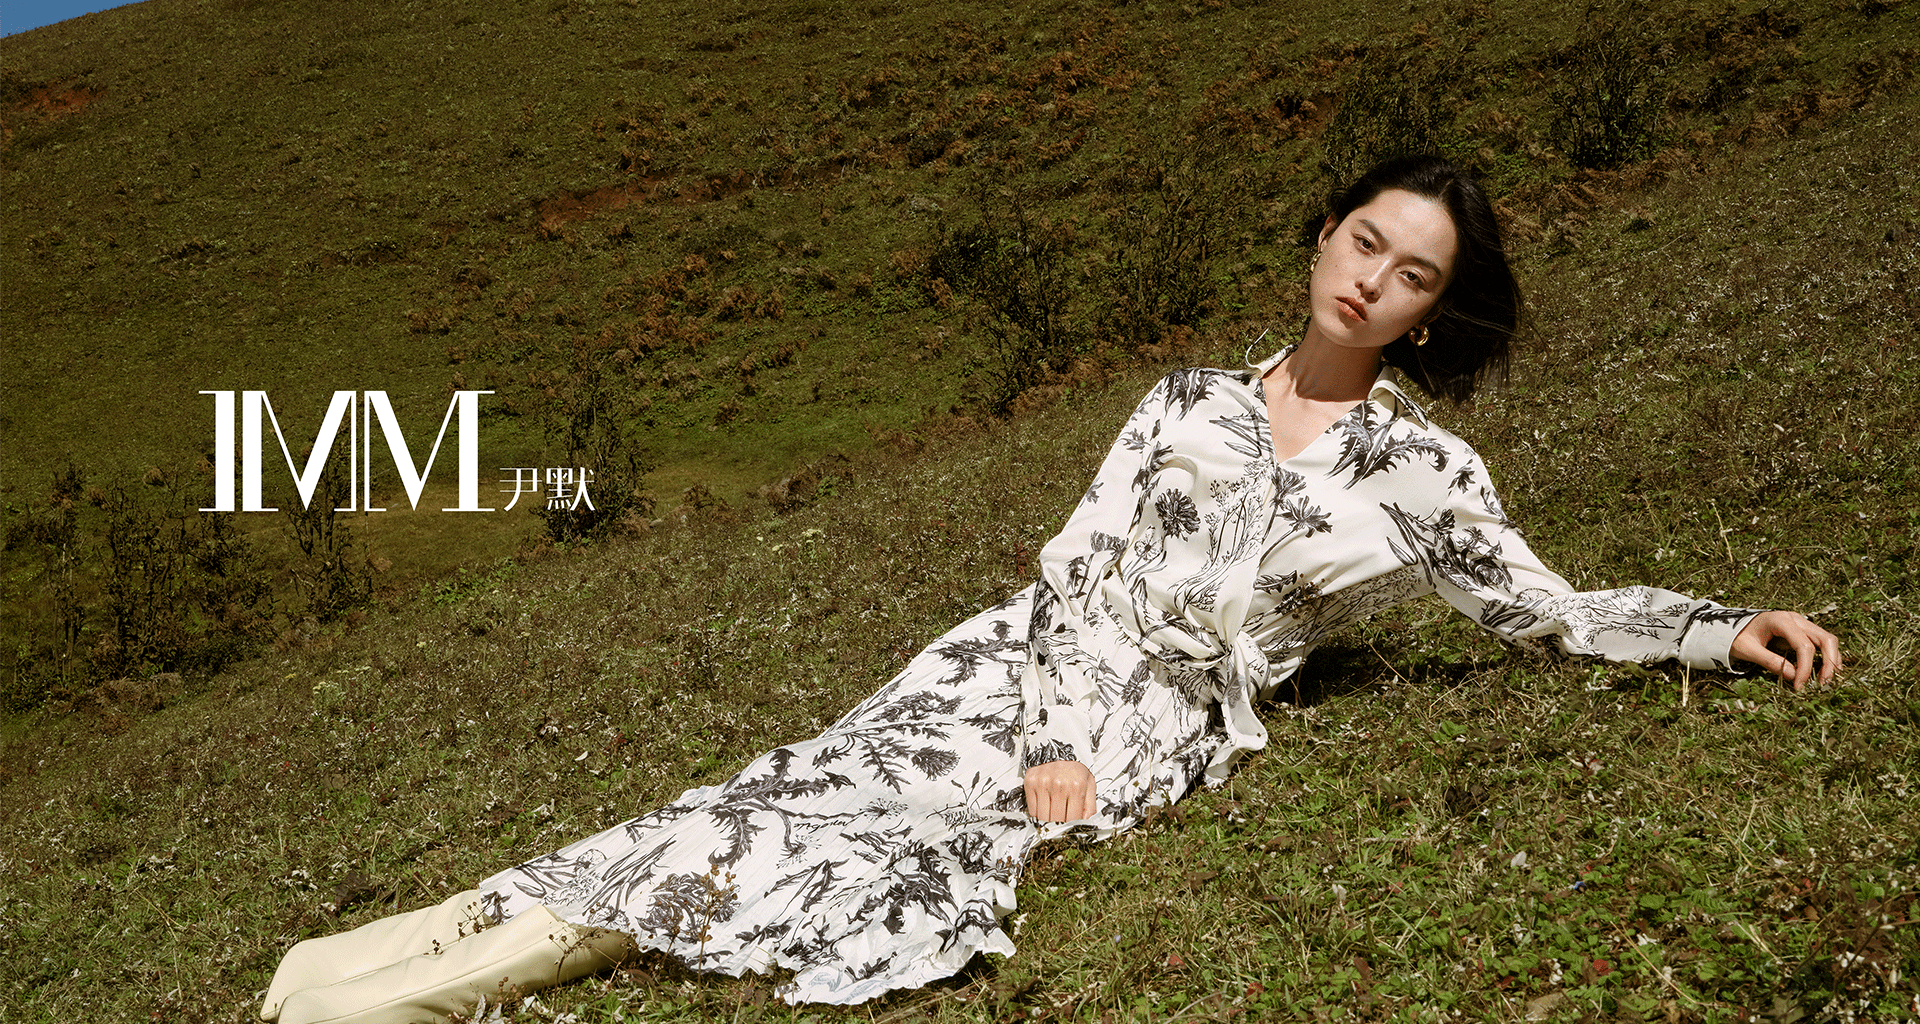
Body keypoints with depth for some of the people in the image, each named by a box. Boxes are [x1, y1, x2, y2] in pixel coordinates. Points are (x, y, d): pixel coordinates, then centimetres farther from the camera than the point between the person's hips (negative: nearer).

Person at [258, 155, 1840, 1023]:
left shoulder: (1427, 475, 4)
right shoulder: (1191, 400, 8)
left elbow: (1551, 613, 11)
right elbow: (1081, 561, 2)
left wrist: (1727, 629, -2)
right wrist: (1052, 731, -11)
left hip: (1160, 734, -2)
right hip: (1027, 670, 2)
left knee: (906, 864, -25)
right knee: (799, 804, -17)